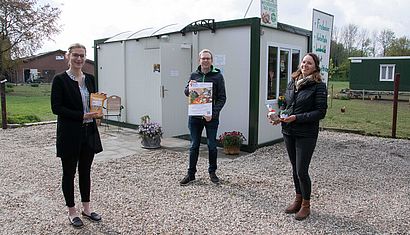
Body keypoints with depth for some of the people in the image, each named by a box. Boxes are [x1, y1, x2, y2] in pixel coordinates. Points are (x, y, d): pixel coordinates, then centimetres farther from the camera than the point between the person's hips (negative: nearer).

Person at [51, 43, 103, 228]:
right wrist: (82, 116, -20)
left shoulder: (89, 79, 8)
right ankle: (71, 211, 23)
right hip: (69, 134, -5)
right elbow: (56, 107, -13)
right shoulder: (60, 79, -9)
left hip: (89, 132, 5)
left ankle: (86, 208, 28)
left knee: (85, 171, 14)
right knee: (69, 172, 8)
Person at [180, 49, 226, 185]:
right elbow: (186, 93, 12)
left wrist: (213, 113, -17)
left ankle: (212, 172, 24)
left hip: (211, 117, -2)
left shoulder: (217, 76, -1)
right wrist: (189, 88, -12)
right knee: (194, 146, 8)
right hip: (195, 116, 2)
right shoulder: (194, 75, 8)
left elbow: (222, 98, -5)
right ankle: (191, 173, 18)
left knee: (212, 146, 8)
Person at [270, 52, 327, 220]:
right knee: (295, 168, 16)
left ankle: (306, 205, 17)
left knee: (302, 170, -3)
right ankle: (298, 199, 32)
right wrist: (279, 117, -2)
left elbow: (320, 112, -13)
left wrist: (297, 118, -20)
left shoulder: (318, 86, -8)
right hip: (289, 132, 6)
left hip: (306, 134, -6)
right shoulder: (292, 83, 9)